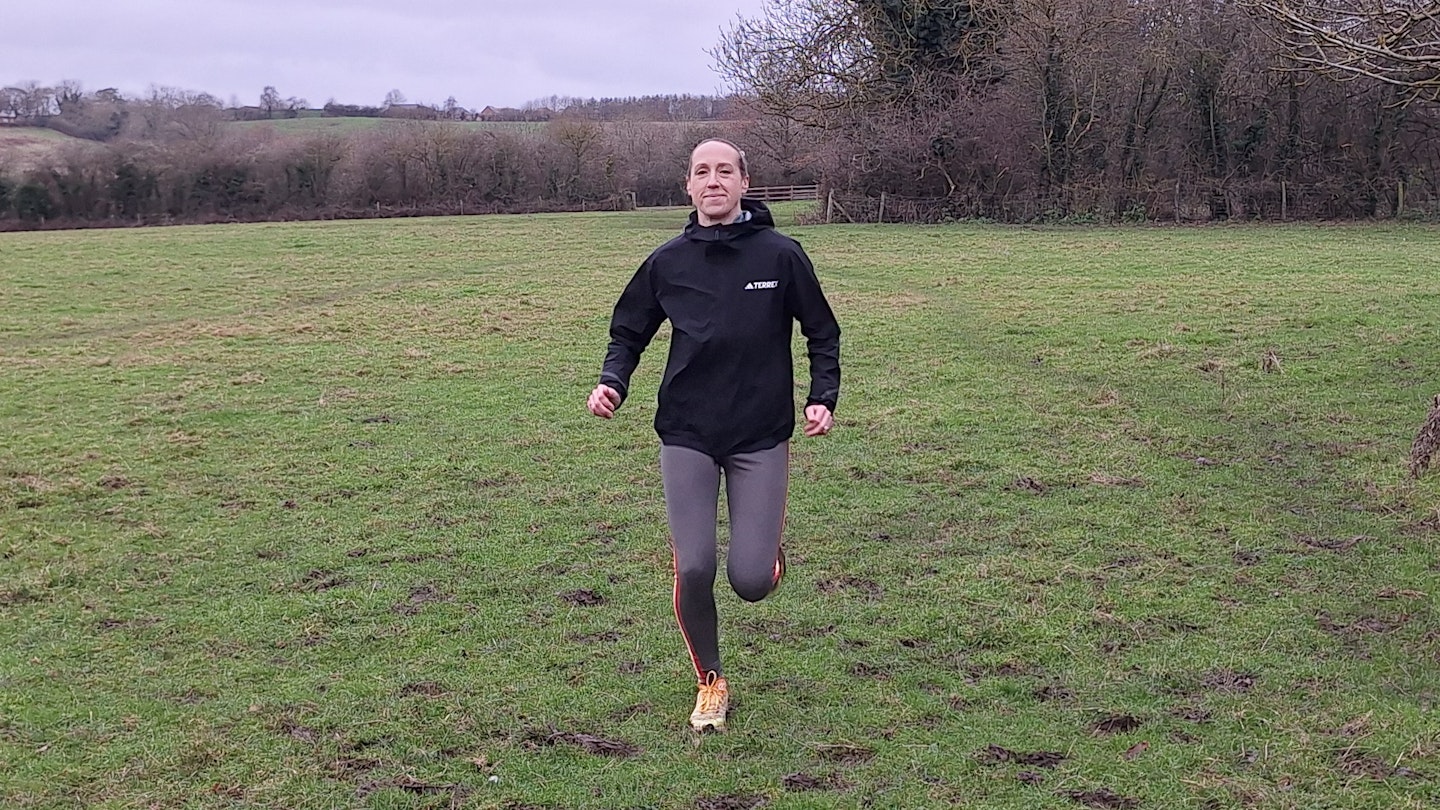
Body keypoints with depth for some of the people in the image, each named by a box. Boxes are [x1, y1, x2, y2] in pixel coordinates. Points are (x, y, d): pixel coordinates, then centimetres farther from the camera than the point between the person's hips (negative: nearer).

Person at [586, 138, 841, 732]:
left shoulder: (781, 255, -3)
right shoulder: (668, 261, 3)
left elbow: (822, 333, 7)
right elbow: (629, 331, 15)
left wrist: (823, 397, -6)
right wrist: (612, 382, -4)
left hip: (762, 436, -1)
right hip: (686, 436, 2)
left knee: (750, 580, -8)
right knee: (693, 569, -8)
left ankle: (769, 549, 31)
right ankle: (710, 682, 18)